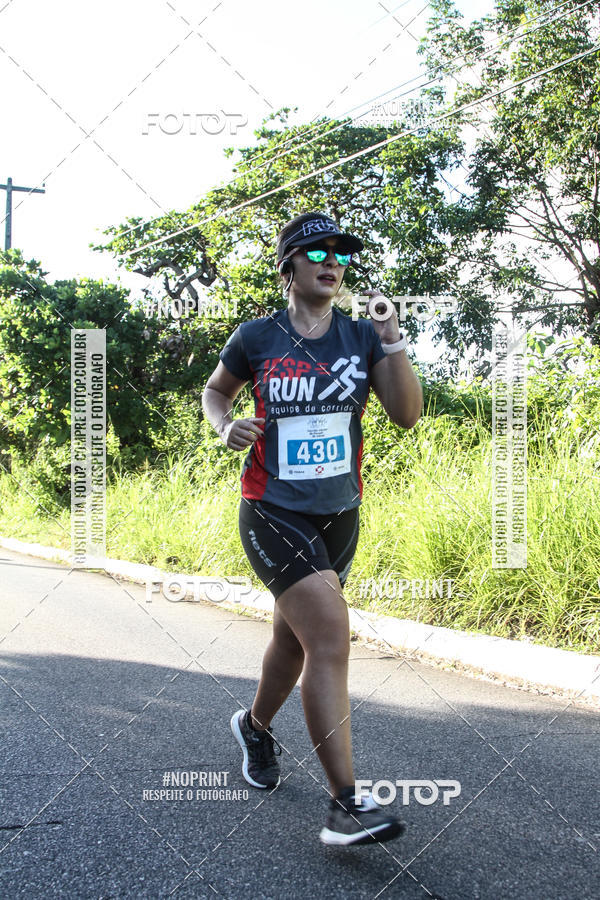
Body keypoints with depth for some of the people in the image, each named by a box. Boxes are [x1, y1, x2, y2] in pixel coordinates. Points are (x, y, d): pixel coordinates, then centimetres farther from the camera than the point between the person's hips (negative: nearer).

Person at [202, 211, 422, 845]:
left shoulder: (361, 336, 2)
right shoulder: (256, 339, -4)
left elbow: (407, 414, -6)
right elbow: (215, 392, 13)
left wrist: (391, 339, -16)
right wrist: (226, 427, -8)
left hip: (339, 515, 5)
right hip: (273, 513, -4)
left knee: (296, 638, 18)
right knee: (331, 636, -18)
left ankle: (255, 725, 48)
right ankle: (345, 807, -14)